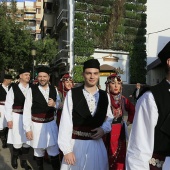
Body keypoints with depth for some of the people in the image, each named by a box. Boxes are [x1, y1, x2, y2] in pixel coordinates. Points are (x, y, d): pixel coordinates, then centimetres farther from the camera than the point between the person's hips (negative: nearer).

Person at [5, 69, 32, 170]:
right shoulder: (14, 88, -4)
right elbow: (8, 104, -3)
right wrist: (9, 119, -6)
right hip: (17, 117, -2)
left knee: (27, 140, 9)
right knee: (17, 141, 4)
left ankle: (24, 161, 28)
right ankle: (14, 158, 33)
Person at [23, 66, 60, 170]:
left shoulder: (54, 89, 1)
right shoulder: (32, 90, -11)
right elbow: (27, 110, -10)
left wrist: (54, 104, -14)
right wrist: (27, 129, -11)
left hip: (51, 124, 2)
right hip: (37, 125, -2)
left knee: (54, 152, 8)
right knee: (39, 151, 17)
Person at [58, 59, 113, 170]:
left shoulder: (105, 96, 3)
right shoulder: (72, 94, -10)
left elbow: (109, 117, 16)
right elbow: (66, 123, -11)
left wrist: (104, 128, -4)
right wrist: (67, 150, -12)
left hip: (97, 144, 4)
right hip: (76, 144, -3)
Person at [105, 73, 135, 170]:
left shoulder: (123, 99, 4)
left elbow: (132, 110, 21)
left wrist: (129, 121, 13)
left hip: (120, 132, 5)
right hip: (107, 132, -5)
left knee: (120, 156, 14)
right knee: (109, 157, 2)